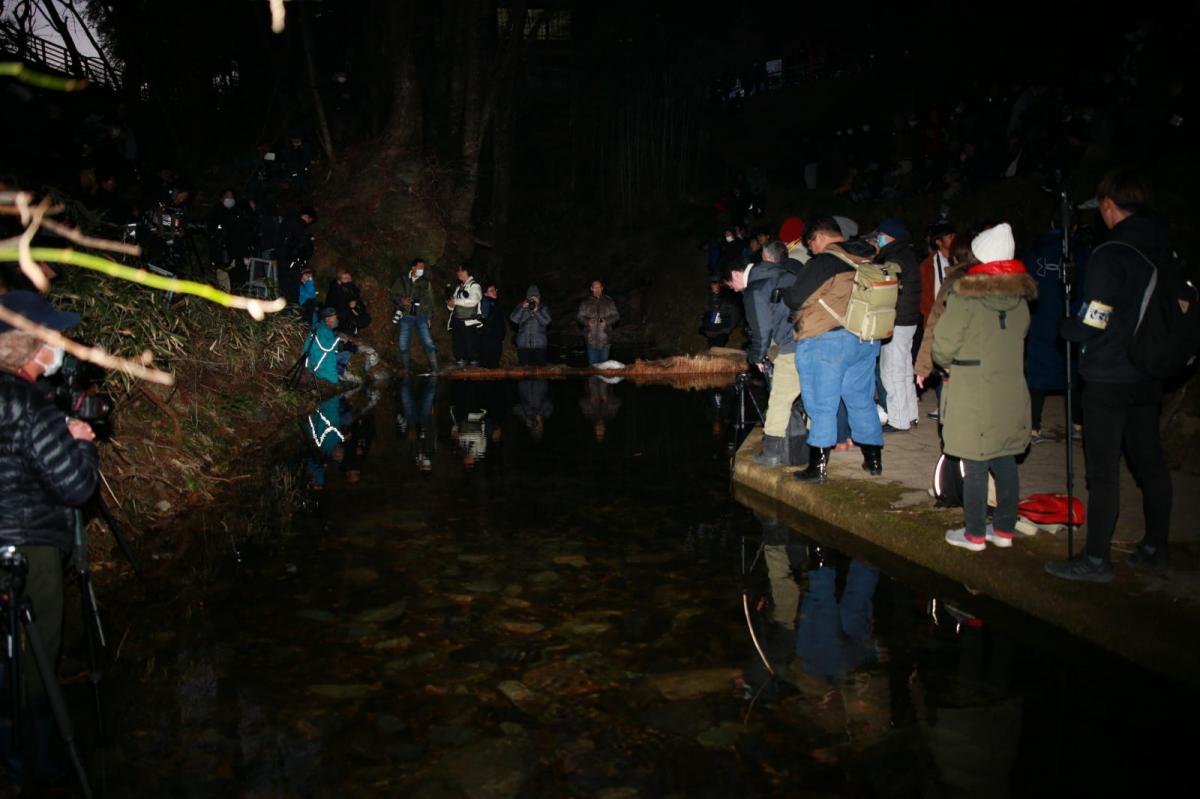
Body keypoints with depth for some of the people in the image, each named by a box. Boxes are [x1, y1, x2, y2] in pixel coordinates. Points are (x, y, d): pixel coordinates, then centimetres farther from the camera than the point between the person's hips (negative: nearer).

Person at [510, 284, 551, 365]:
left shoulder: (543, 308, 8)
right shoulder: (521, 307, 10)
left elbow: (546, 321, -9)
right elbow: (513, 319, -5)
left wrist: (536, 311, -19)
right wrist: (523, 308, -15)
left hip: (539, 346, -1)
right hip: (523, 345, 1)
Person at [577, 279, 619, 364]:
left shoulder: (608, 301, 7)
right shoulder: (586, 302, 7)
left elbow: (616, 316, 6)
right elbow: (579, 316, 7)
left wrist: (607, 321, -13)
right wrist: (587, 321, -14)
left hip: (604, 337, 0)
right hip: (591, 338, 0)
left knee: (604, 363, 7)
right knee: (593, 363, 3)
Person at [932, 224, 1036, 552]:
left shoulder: (965, 296, -13)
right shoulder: (1019, 298, 5)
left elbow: (943, 346, -10)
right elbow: (1018, 339, 13)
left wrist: (947, 363, 10)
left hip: (973, 395, -6)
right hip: (1011, 392, 6)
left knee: (975, 466, 2)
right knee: (1005, 463, 14)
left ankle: (975, 534, 11)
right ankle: (1004, 530, 24)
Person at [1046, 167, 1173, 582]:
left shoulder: (1109, 255, -17)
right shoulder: (1165, 252, 5)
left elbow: (1090, 326, -17)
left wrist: (1065, 327, 2)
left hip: (1108, 379, -7)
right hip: (1149, 376, 7)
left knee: (1103, 470, -1)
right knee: (1149, 461, 15)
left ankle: (1096, 559, 6)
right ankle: (1154, 548, 27)